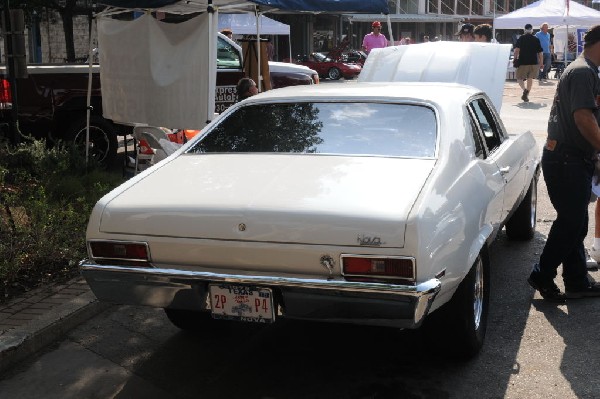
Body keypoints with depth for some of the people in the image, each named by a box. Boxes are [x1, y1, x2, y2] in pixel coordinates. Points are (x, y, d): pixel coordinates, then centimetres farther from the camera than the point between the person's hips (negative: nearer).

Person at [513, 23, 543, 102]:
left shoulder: (521, 38, 1)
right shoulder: (536, 39, 7)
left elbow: (517, 49, -12)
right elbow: (540, 53, 6)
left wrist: (515, 58, -4)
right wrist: (541, 63, 12)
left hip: (523, 62, -2)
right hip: (534, 62, 2)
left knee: (519, 78, 7)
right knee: (530, 78, 15)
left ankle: (524, 89, -22)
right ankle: (526, 95, 8)